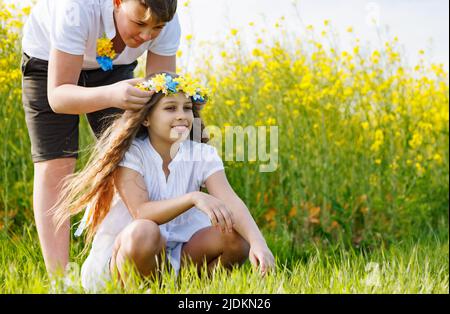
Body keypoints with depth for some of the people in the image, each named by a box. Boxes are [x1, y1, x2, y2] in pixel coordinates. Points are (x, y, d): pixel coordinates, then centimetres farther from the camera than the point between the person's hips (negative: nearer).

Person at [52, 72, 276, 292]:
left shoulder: (203, 155, -1)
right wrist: (193, 198, -41)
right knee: (144, 231, -37)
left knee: (236, 236, -19)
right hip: (118, 255, -4)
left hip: (176, 255, 4)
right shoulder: (130, 154, -12)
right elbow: (140, 213, -26)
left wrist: (258, 242, -37)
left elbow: (231, 202, -18)